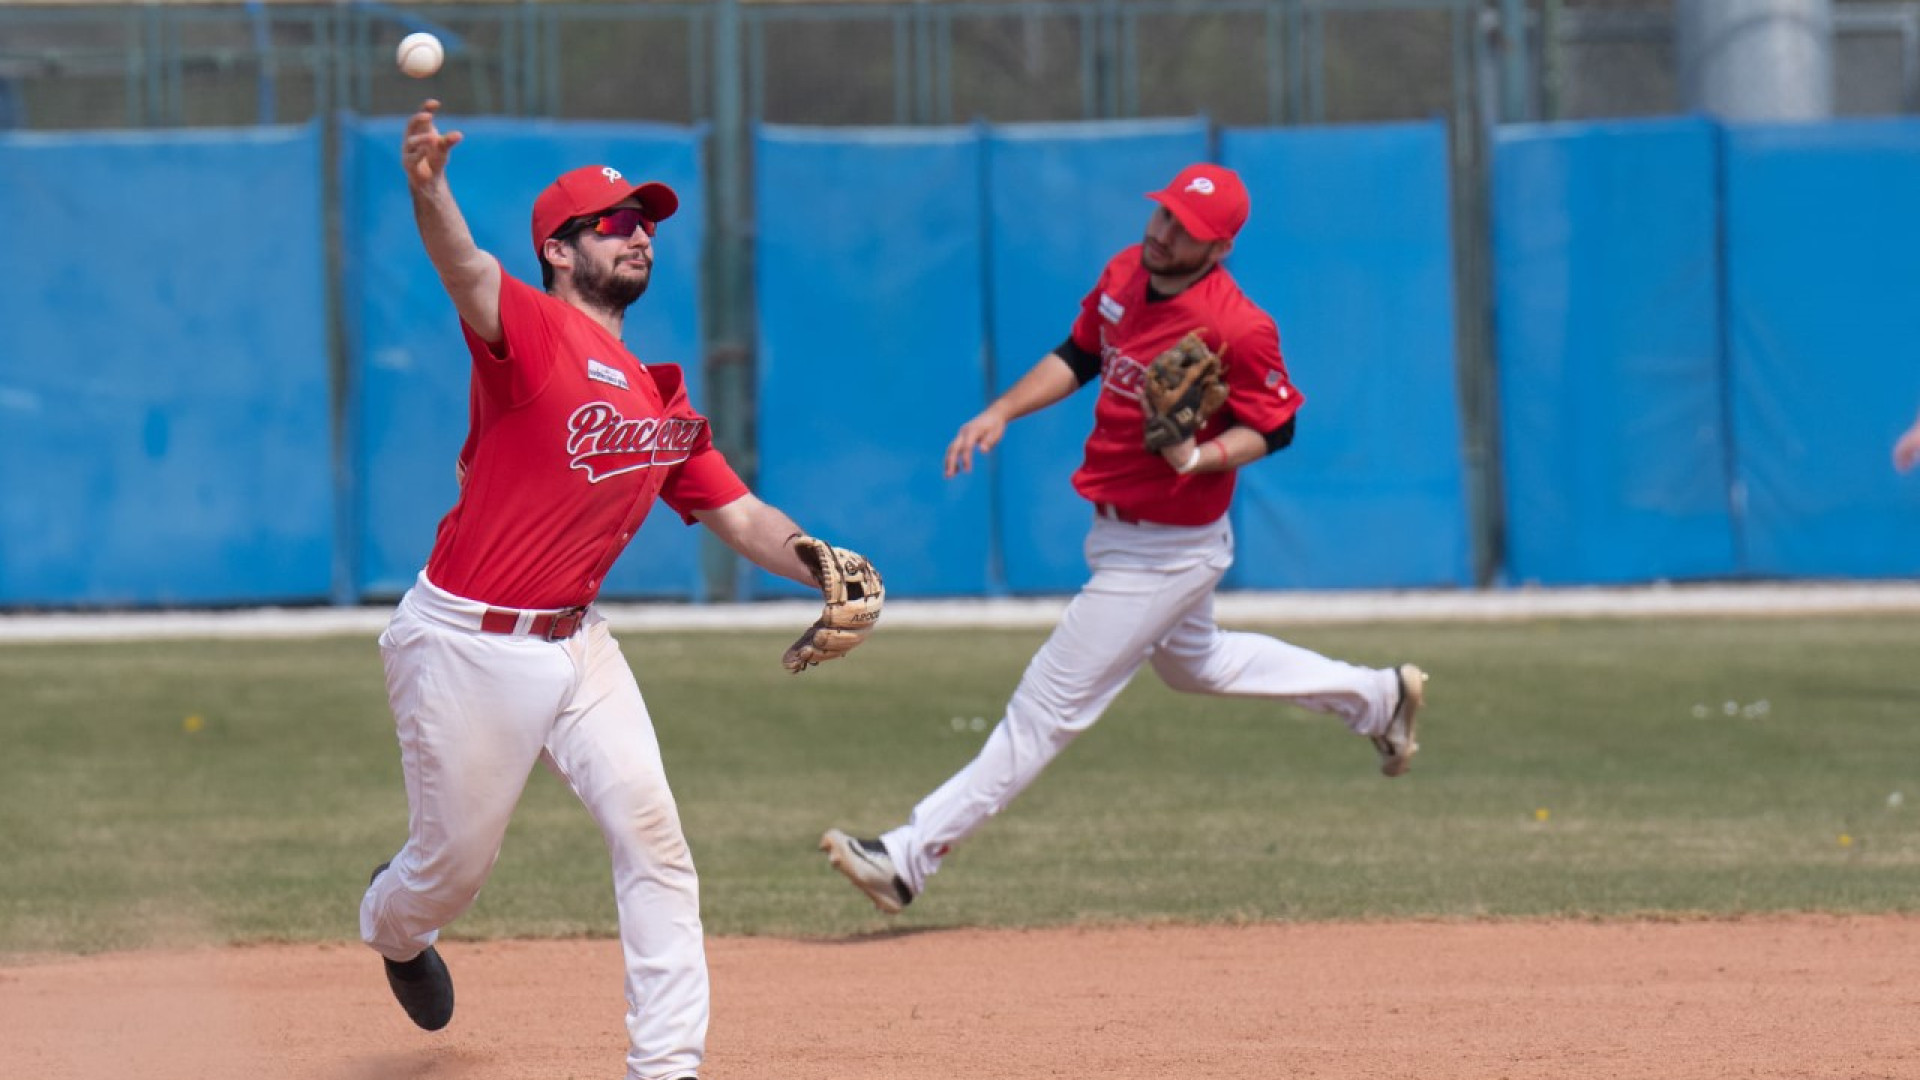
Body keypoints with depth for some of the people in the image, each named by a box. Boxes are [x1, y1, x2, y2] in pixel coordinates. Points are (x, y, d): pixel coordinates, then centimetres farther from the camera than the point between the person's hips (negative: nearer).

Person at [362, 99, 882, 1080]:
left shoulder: (664, 400, 10)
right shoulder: (532, 331, -13)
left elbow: (737, 514, 14)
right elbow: (465, 271, -34)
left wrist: (816, 560, -7)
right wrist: (427, 189, -56)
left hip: (575, 643, 6)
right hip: (464, 643, -6)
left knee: (648, 826, -8)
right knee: (455, 862, 7)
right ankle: (393, 925, 45)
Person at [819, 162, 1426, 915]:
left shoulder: (1238, 329, -25)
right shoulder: (1124, 275, -3)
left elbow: (1273, 428, -14)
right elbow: (1079, 357, 12)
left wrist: (1201, 456, -31)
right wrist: (1001, 412, 0)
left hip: (1168, 551, -10)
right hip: (1116, 533, 10)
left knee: (1049, 704, -7)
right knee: (1191, 660, 33)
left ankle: (910, 858, -7)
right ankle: (1375, 696, 48)